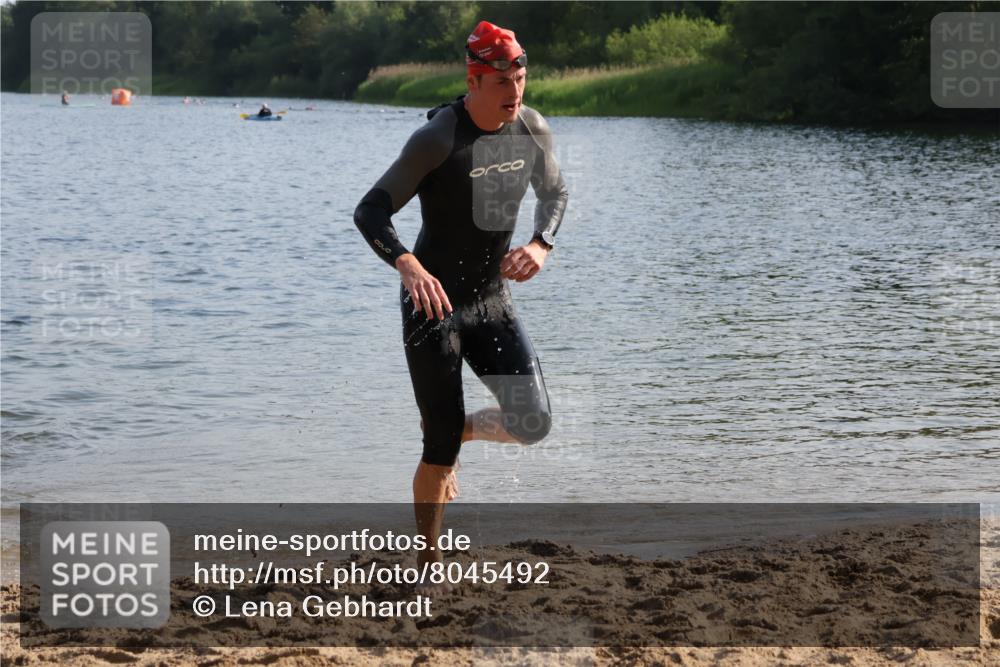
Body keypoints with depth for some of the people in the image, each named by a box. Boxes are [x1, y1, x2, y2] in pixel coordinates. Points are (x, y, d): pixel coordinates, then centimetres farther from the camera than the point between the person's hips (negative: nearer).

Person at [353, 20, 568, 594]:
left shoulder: (534, 131, -3)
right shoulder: (437, 139, -20)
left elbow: (556, 192, 16)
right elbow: (370, 212, -21)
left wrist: (541, 245, -5)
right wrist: (408, 265, -39)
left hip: (494, 301, 5)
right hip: (435, 303, -5)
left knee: (533, 423, -6)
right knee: (442, 448, -3)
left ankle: (454, 429, 27)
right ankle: (428, 563, 17)